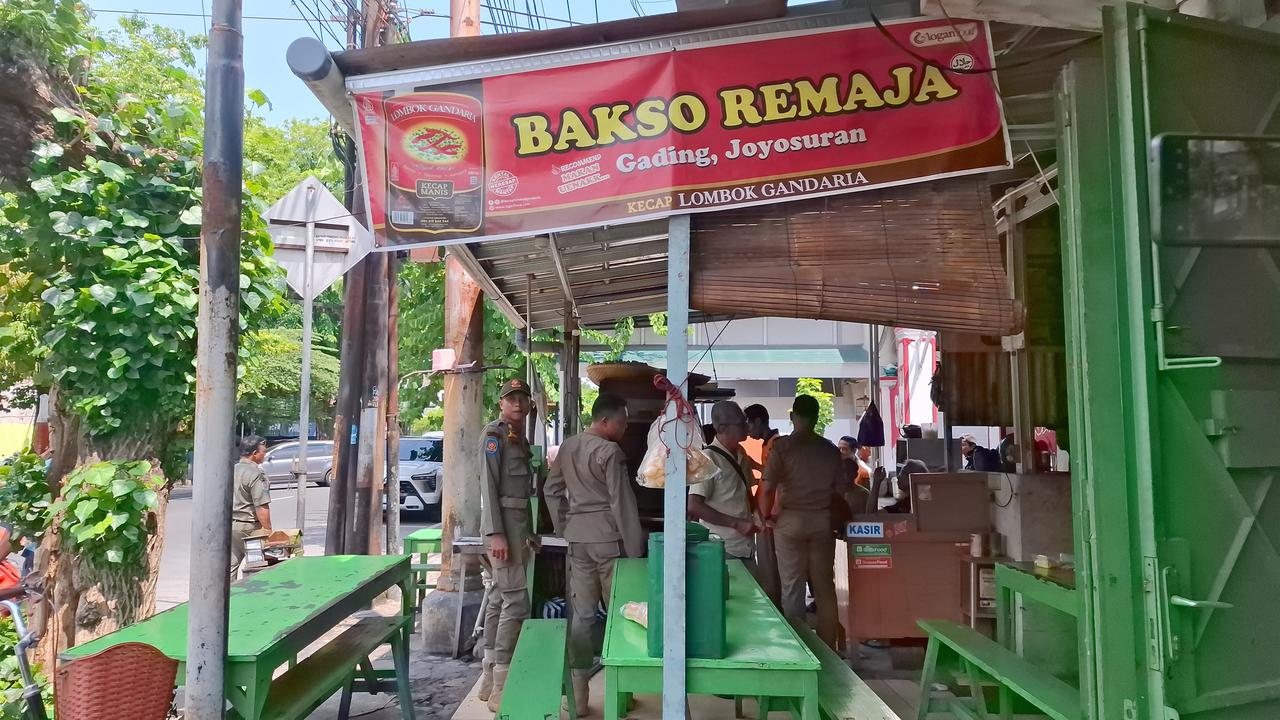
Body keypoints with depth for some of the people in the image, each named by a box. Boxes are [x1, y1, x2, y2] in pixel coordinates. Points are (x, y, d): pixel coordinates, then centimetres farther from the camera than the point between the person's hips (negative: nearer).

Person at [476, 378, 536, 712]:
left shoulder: (520, 437, 17)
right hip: (503, 523, -9)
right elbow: (488, 484, -15)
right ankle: (501, 685, -7)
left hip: (518, 523, 9)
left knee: (499, 598, 12)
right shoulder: (494, 434, -9)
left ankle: (489, 677, 19)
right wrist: (496, 533, -22)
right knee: (516, 600, -12)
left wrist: (528, 533, 19)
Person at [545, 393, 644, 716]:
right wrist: (635, 548, -8)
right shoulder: (610, 451, -13)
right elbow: (622, 503, -13)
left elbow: (551, 490, 15)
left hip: (578, 538, 6)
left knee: (581, 614, 9)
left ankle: (577, 694, 12)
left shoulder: (567, 447, 9)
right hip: (608, 537, -6)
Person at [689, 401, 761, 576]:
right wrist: (736, 523, -17)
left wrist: (756, 516, 4)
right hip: (722, 550, -7)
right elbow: (694, 506, -18)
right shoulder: (708, 458, -14)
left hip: (746, 547, 7)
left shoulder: (741, 455, 10)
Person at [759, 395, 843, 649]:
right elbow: (840, 490, 7)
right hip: (823, 521, 3)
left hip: (791, 520, -3)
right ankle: (828, 646, 20)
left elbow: (769, 487, -14)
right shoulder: (830, 449, 3)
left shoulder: (782, 446, -8)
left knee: (792, 585, 5)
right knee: (824, 585, 12)